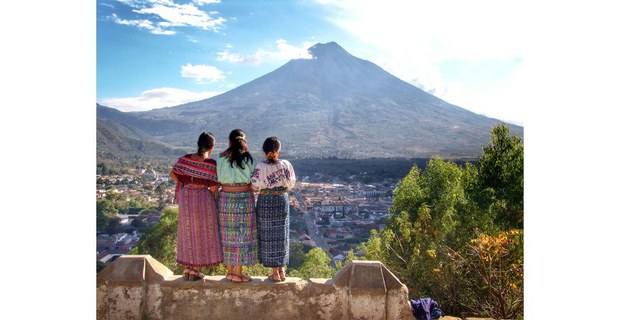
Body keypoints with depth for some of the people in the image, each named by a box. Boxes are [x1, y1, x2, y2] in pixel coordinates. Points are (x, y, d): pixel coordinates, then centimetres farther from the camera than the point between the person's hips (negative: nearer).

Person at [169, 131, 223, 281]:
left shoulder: (185, 159, -2)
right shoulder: (212, 164, -14)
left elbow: (173, 174, 7)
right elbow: (214, 188, -14)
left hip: (186, 199, 4)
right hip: (204, 199, -4)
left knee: (188, 231, 15)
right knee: (202, 233, 7)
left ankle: (187, 267, 21)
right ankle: (195, 270, 11)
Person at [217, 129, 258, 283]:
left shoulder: (222, 159, 0)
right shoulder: (248, 159, -8)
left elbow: (219, 181, 0)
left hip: (226, 198, 3)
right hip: (244, 198, -3)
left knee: (229, 234, 12)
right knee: (243, 234, 5)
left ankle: (229, 270, 21)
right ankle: (238, 272, 10)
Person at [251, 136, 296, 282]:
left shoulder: (261, 166, -15)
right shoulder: (286, 164, -7)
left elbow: (255, 186, -14)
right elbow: (291, 184, 1)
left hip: (265, 202, -2)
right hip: (282, 200, 3)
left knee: (268, 236, 8)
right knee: (281, 235, 15)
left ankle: (275, 273, 14)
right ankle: (282, 270, 22)